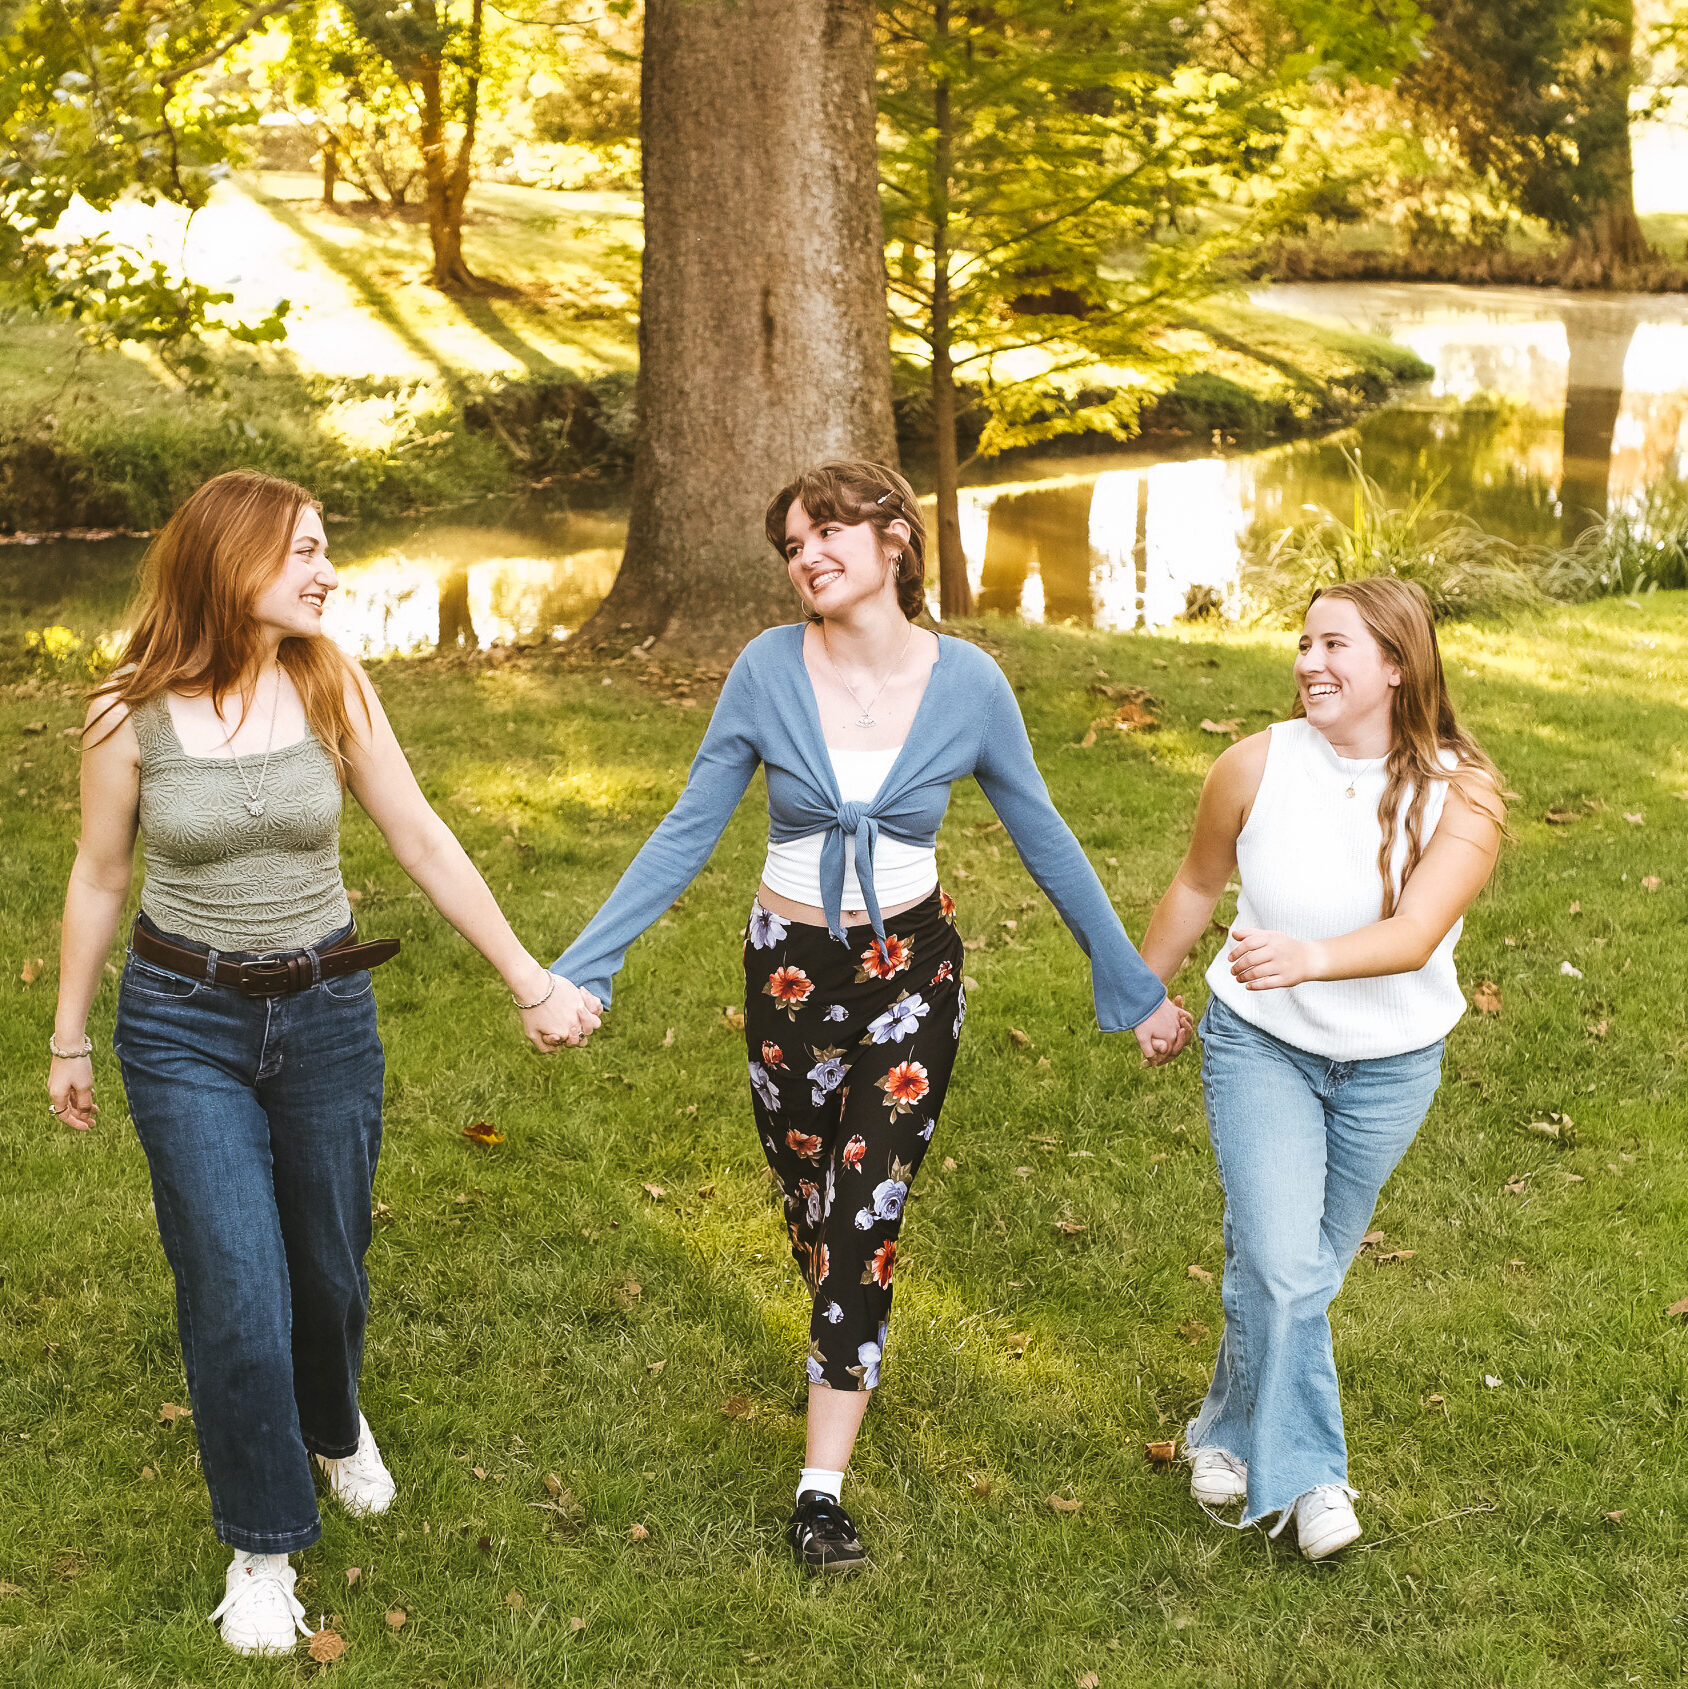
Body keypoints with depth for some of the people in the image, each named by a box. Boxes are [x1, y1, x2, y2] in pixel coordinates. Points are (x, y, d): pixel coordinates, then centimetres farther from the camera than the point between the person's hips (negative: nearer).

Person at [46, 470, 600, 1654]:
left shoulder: (332, 687, -7)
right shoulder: (131, 714, -11)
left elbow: (428, 846, -2)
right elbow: (99, 878, 2)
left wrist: (534, 985, -2)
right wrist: (69, 1041, 10)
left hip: (327, 1014, 2)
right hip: (184, 1025, -2)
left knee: (329, 1265, 16)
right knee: (237, 1291, -4)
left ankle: (334, 1425, 50)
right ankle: (263, 1543, 18)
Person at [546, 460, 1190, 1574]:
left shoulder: (968, 683, -9)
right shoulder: (768, 670, -9)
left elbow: (1046, 842, 2)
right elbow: (689, 834, -3)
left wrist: (1136, 989, 7)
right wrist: (581, 968, -8)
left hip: (913, 972, -1)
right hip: (791, 971, 1)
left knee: (868, 1211, -8)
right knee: (810, 1201, 13)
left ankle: (823, 1487, -1)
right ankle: (851, 1343, 45)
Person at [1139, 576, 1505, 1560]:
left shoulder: (1462, 793, -18)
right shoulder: (1259, 767, -15)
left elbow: (1415, 934, -32)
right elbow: (1198, 885, 3)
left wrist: (1310, 958, -52)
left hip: (1391, 1064, 1)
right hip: (1262, 1044, -1)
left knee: (1310, 1265, 16)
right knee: (1278, 1264, -14)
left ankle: (1234, 1430, 41)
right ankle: (1305, 1471, 5)